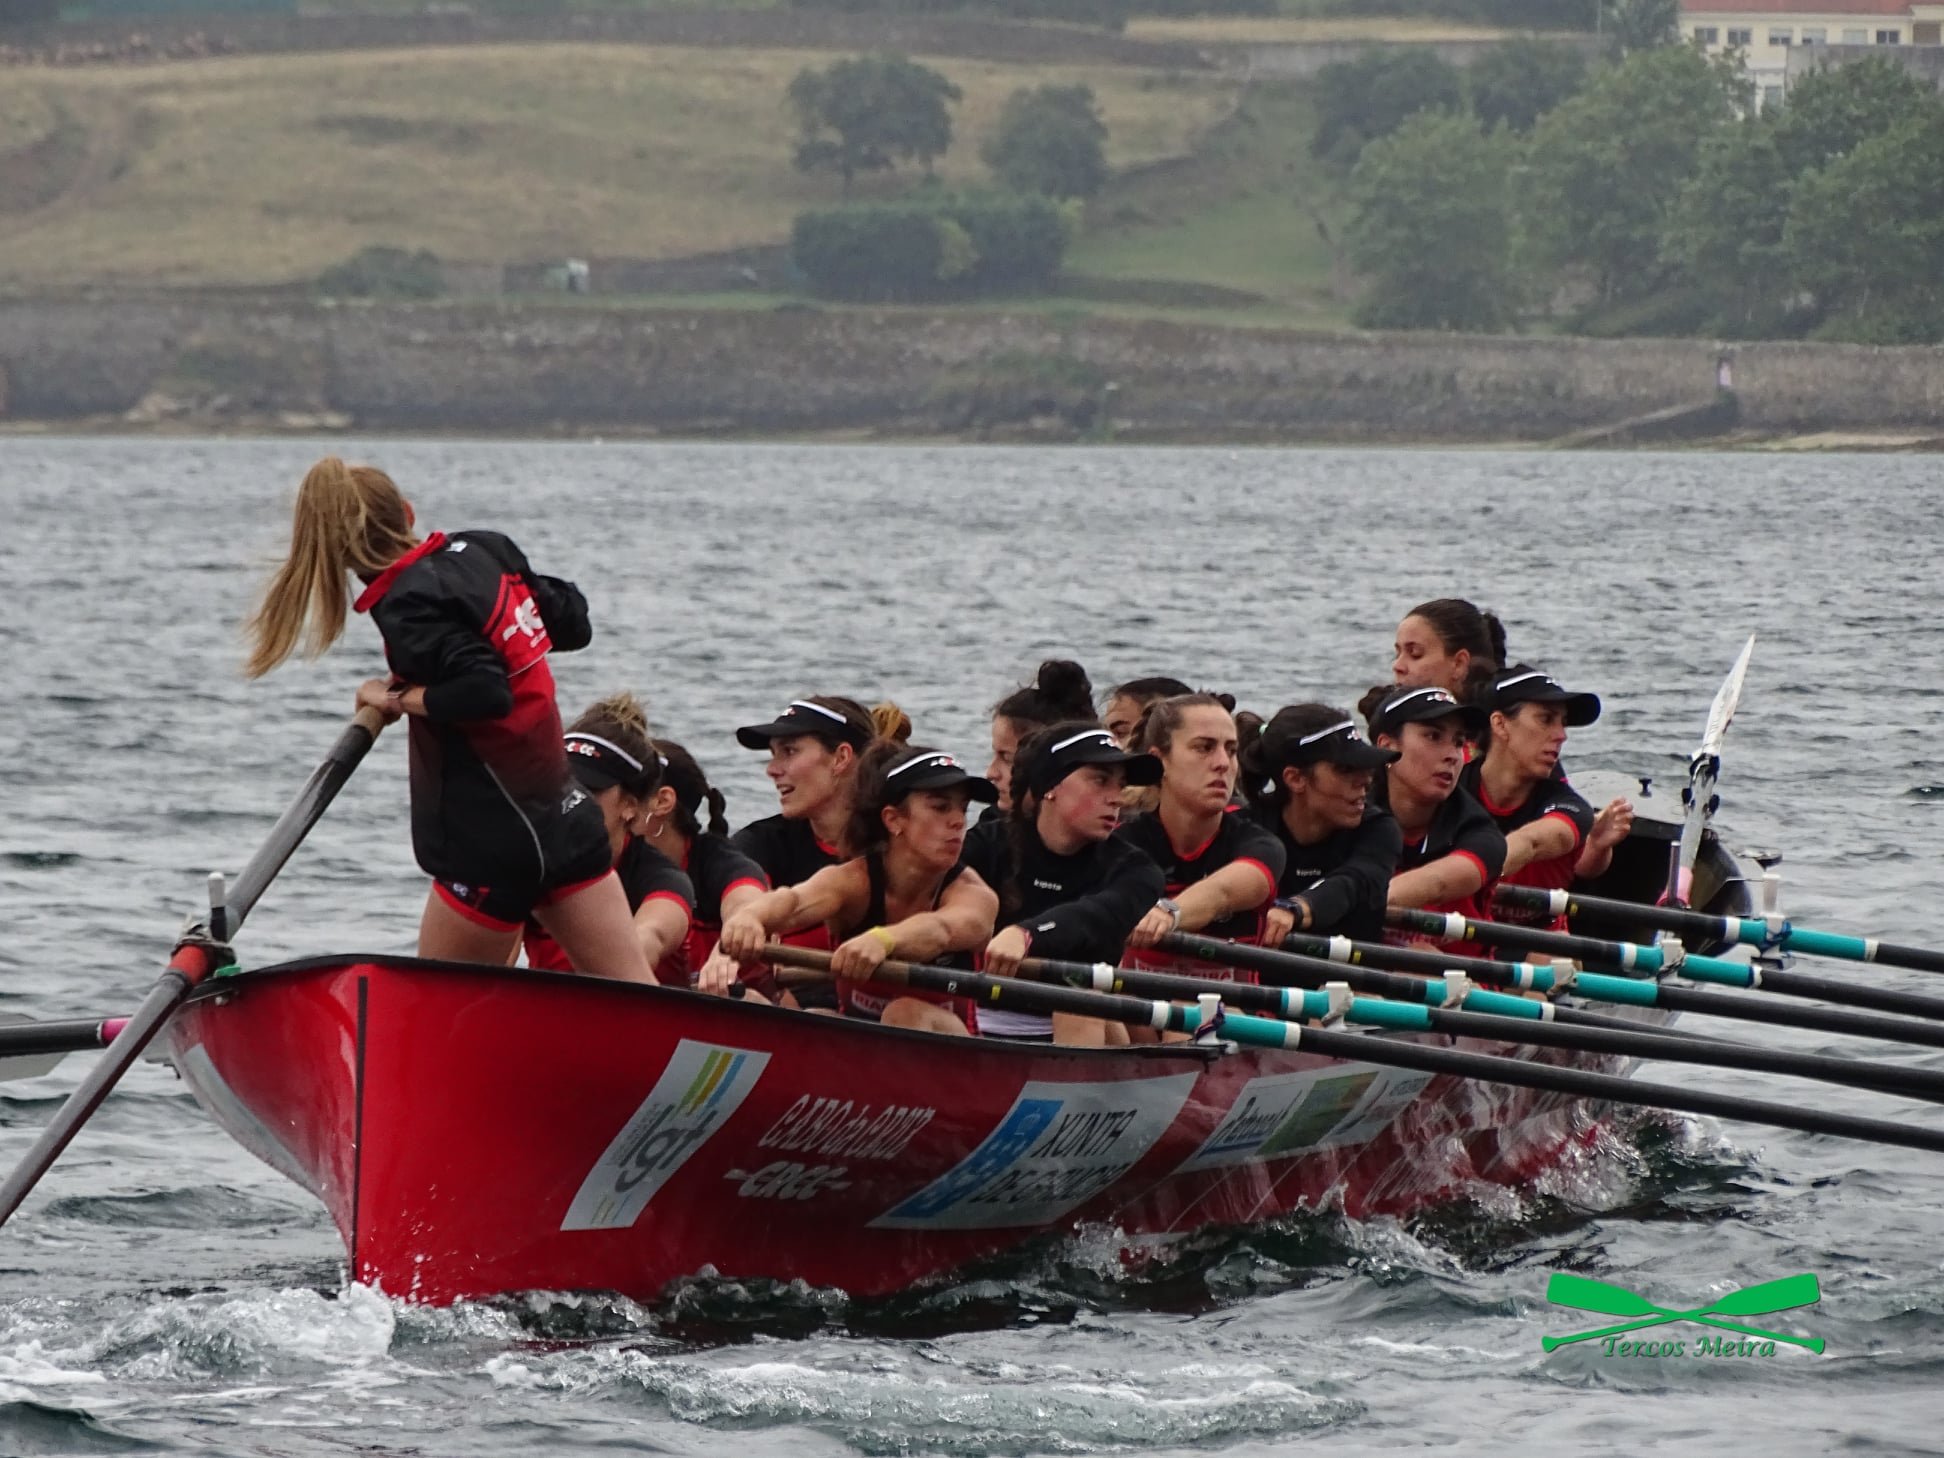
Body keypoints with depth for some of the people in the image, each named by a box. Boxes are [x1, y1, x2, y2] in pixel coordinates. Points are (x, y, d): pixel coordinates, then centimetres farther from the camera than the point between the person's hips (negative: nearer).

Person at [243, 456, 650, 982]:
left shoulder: (409, 606, -16)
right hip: (567, 817, 7)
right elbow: (574, 626, 16)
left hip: (493, 844, -7)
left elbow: (485, 693, -27)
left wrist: (397, 698, -12)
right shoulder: (484, 549, 6)